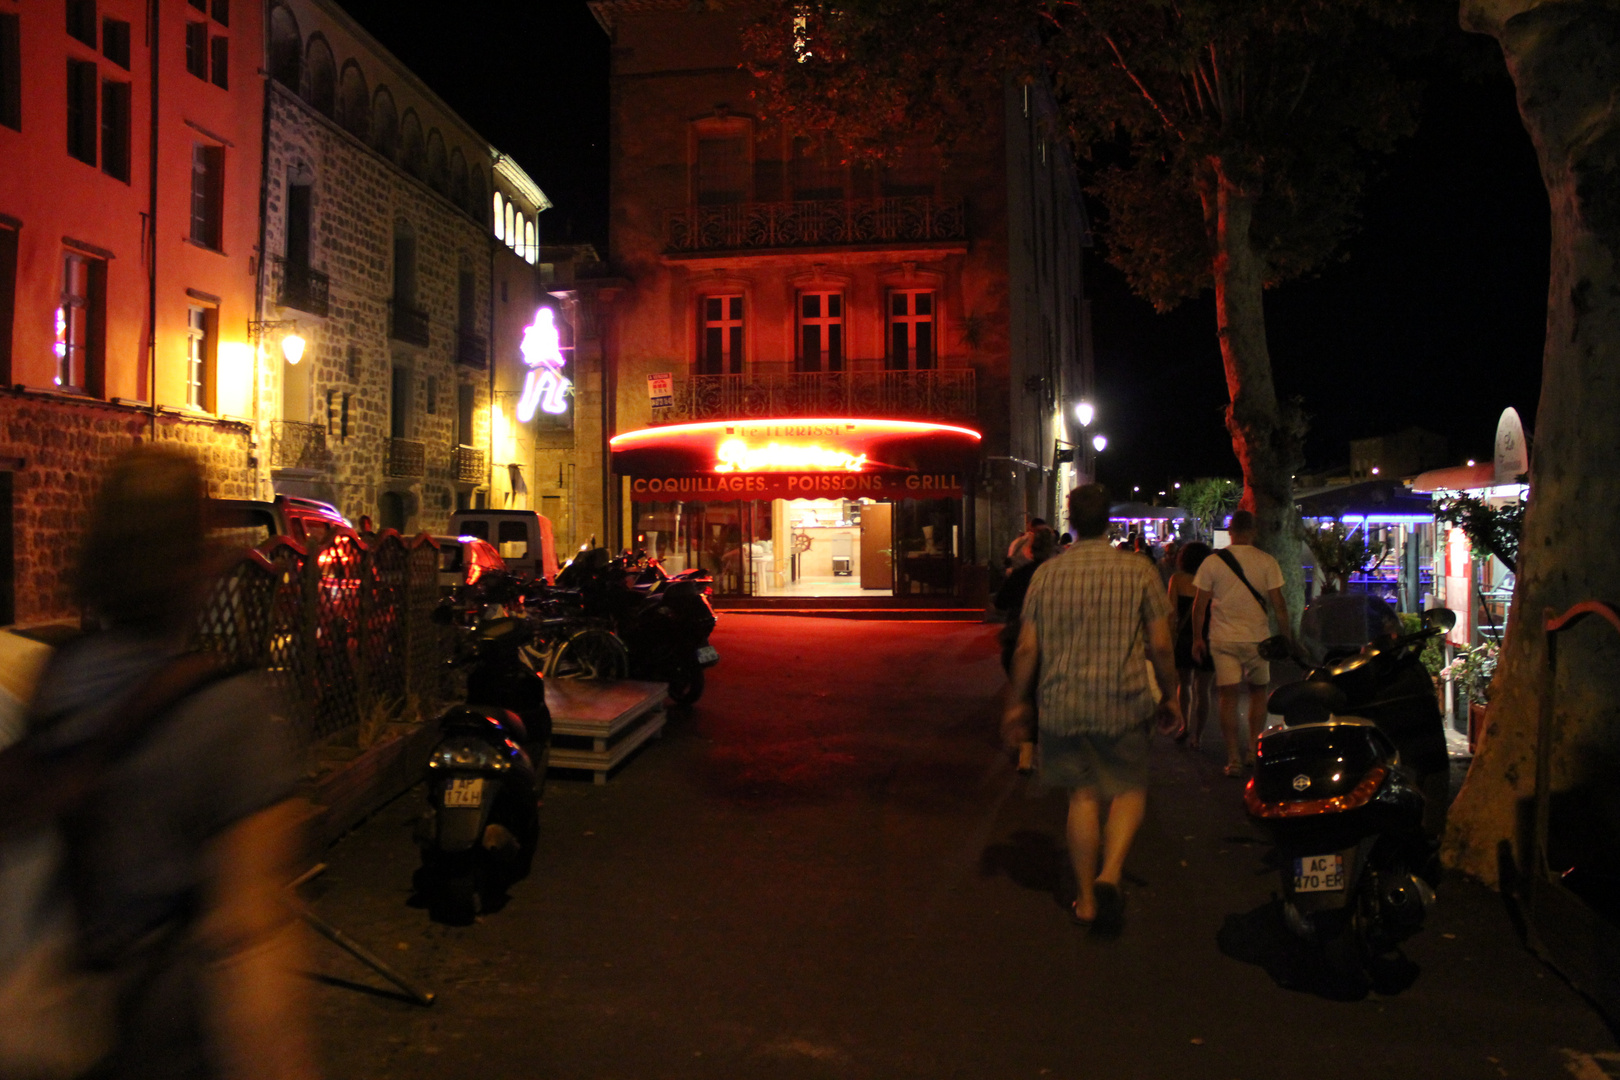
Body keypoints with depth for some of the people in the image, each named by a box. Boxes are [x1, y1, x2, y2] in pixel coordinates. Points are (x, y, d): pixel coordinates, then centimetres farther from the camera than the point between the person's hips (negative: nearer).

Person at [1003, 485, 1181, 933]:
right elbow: (1160, 645, -3)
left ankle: (1087, 899, 18)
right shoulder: (1138, 571, -3)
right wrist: (1169, 695, 11)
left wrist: (1017, 702, 10)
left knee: (1083, 796, 12)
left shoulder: (1046, 573, 1)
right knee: (1130, 791, 14)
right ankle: (1110, 872, -7)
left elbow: (1027, 648, 1)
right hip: (1122, 702, -2)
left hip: (1063, 704, 2)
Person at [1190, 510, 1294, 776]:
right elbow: (1278, 604, -3)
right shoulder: (1267, 562, -3)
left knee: (1229, 696, 1)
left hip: (1222, 638, 0)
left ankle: (1234, 757, 0)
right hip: (1257, 637, 0)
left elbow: (1199, 604, 1)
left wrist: (1197, 638, 10)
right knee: (1258, 692, 17)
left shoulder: (1212, 562, -2)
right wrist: (1286, 637, 6)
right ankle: (1253, 749, 21)